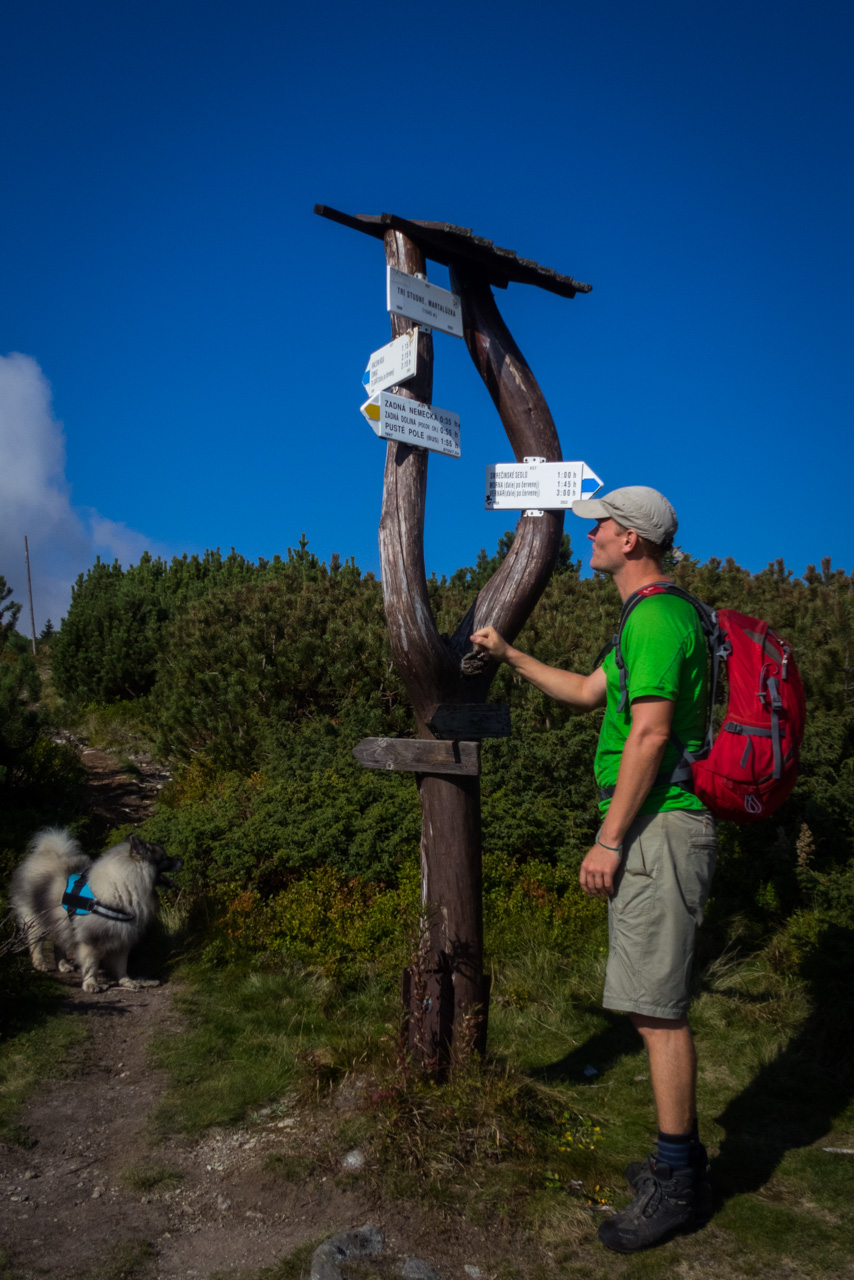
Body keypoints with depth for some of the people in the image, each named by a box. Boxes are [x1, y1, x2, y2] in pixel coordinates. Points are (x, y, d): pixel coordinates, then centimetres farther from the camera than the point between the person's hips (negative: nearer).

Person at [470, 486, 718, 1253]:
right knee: (659, 1003, 16)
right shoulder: (652, 619, 19)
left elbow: (650, 735, -21)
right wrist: (509, 656, 32)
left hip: (658, 829, -11)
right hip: (652, 826, 11)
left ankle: (677, 1184, 7)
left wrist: (608, 841, -18)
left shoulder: (658, 617, -15)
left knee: (657, 1007, -4)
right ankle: (682, 1155, 28)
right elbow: (587, 694, 29)